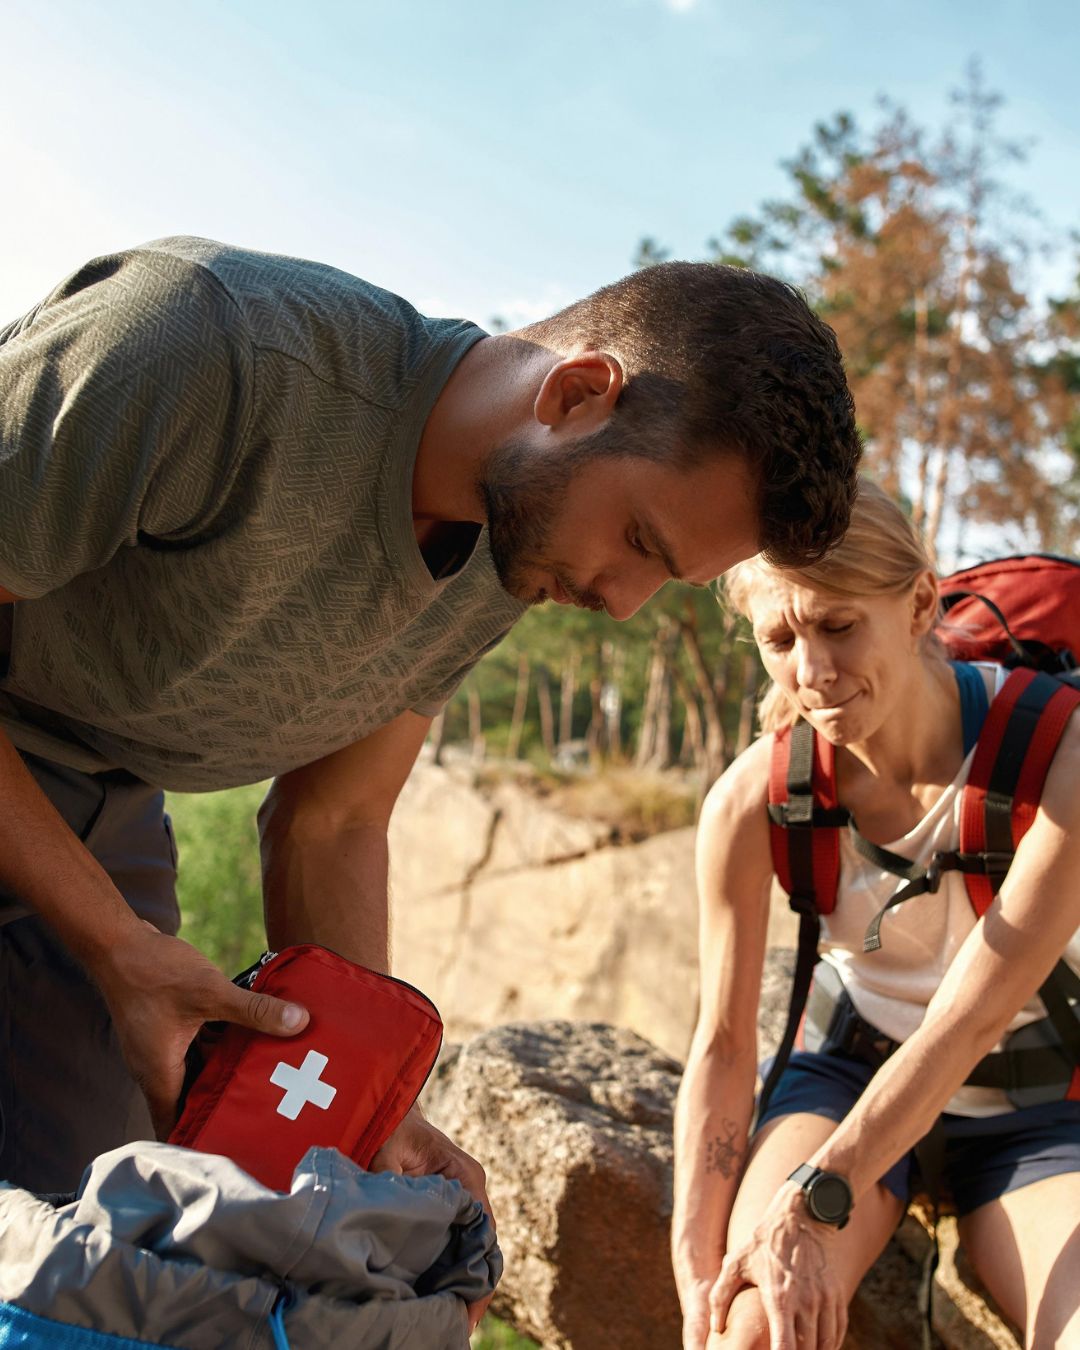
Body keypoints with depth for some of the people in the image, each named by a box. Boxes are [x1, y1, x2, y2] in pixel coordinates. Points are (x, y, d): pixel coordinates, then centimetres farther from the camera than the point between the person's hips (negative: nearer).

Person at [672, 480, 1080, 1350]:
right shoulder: (755, 798, -18)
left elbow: (972, 1015, -27)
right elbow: (723, 1043, -12)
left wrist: (815, 1201, -31)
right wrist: (695, 1267, -18)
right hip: (853, 1073, 1)